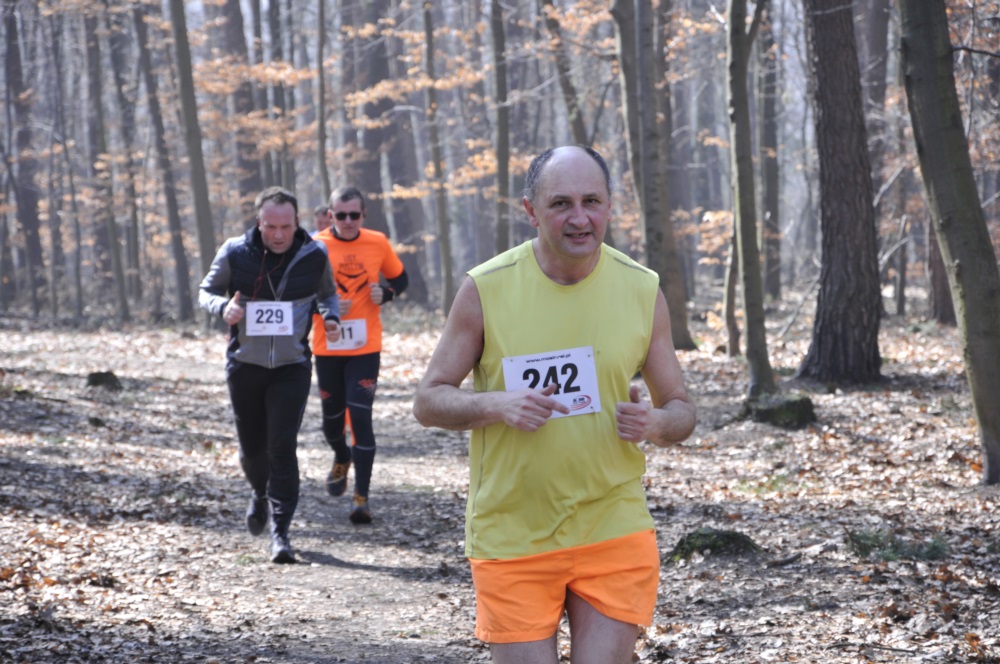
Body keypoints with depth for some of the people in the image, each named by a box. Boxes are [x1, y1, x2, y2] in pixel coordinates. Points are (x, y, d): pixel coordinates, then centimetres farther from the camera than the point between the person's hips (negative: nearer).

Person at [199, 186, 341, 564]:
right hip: (245, 363, 1)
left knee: (282, 445, -12)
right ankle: (260, 494, 46)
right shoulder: (235, 253, -9)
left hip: (292, 366, -1)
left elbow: (327, 293, 14)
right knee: (252, 446, 12)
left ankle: (280, 532, -7)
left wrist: (331, 317, -8)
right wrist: (223, 307, -19)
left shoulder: (315, 255, -5)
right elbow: (206, 291, 4)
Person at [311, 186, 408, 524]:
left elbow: (400, 279, 14)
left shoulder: (377, 243, 0)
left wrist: (385, 293, -8)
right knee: (332, 417, 13)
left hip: (365, 348, -1)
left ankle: (362, 497, -8)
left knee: (361, 417, -11)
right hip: (327, 348, 1)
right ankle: (342, 460, 48)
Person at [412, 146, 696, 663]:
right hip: (511, 539, -1)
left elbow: (681, 410, 9)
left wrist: (654, 423, -15)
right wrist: (497, 405, -19)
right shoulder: (485, 289, -5)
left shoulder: (642, 290, 2)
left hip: (615, 536, 1)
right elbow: (428, 401, 1)